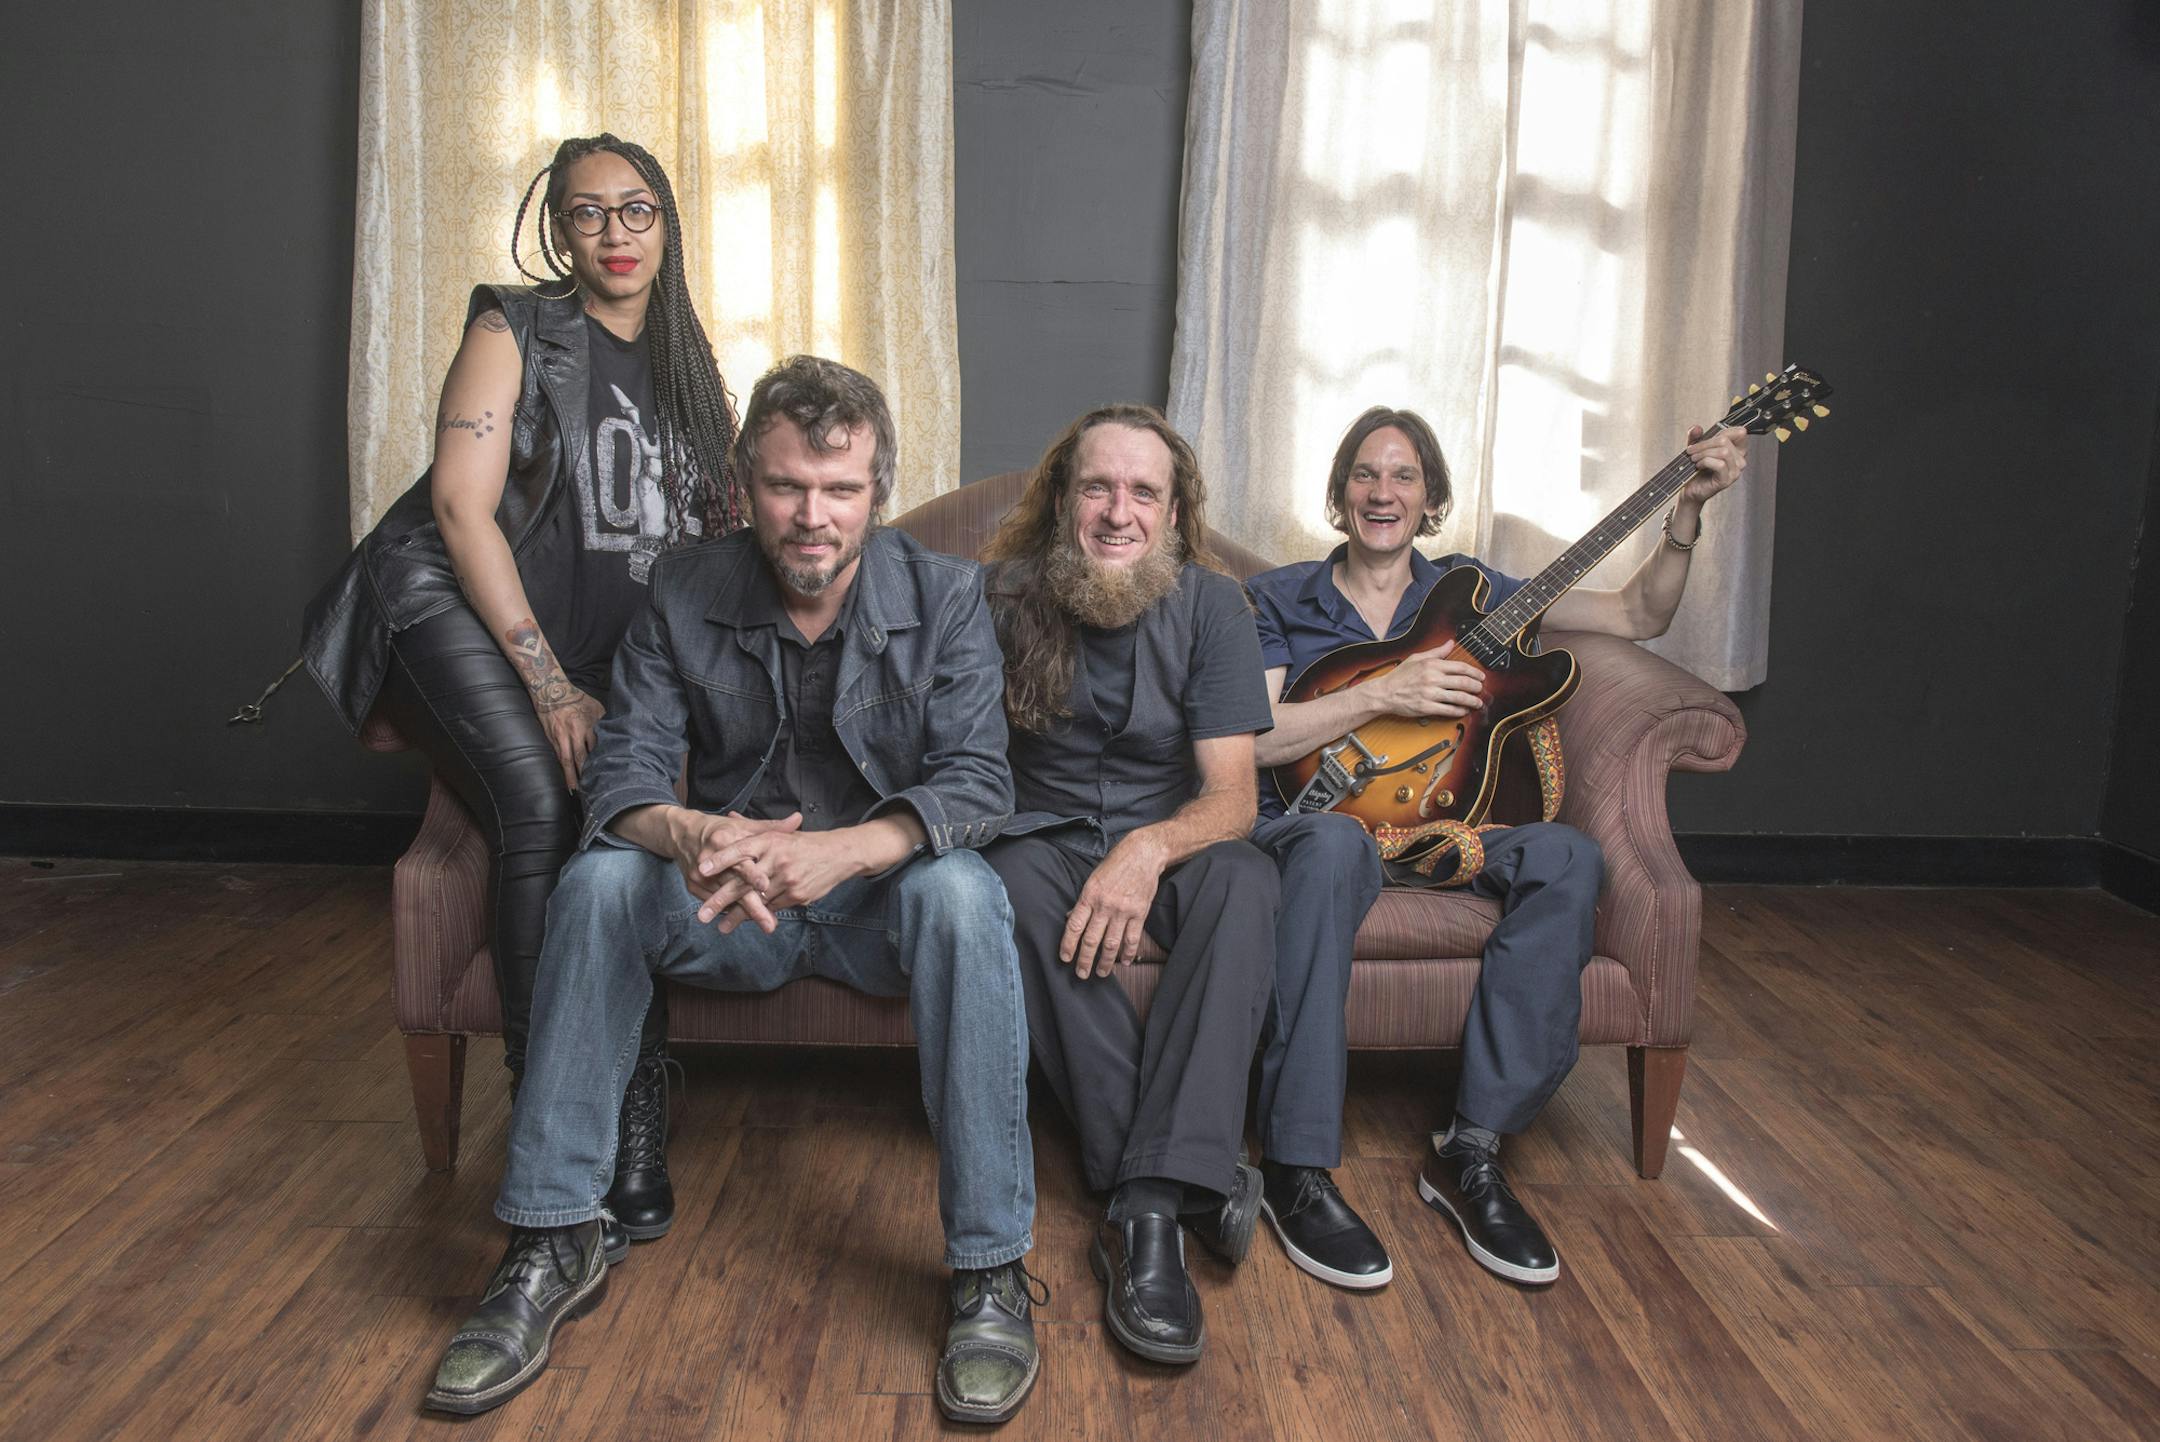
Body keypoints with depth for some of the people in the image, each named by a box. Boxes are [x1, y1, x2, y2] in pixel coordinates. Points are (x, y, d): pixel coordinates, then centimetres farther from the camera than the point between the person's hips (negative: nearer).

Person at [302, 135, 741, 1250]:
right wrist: (551, 689, -13)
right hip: (462, 616, -4)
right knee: (541, 808, -30)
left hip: (606, 653, 4)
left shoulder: (691, 370, 19)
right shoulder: (515, 330, 4)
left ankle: (631, 1136, -17)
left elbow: (727, 540, 19)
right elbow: (463, 509, -6)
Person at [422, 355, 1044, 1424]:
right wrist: (691, 835, -35)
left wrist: (850, 849, -38)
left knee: (960, 891, -34)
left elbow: (979, 782, -18)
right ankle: (553, 1246, -15)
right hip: (731, 901, 2)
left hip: (878, 900, -1)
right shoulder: (685, 594, -4)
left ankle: (991, 1267, -26)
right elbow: (620, 772, -10)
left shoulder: (943, 596, -8)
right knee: (599, 880, -26)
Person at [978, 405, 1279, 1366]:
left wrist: (1150, 850, -35)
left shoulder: (1211, 605, -8)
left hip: (1165, 842, 0)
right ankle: (1197, 1181, -34)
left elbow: (1232, 797, -14)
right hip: (1048, 839, 0)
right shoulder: (1006, 596, -7)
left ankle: (1145, 1214, -39)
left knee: (1244, 881, -33)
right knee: (1014, 881, -35)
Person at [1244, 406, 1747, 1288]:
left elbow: (1637, 617, 14)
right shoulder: (1281, 600, 10)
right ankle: (1295, 1169, -36)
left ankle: (1470, 1149, -25)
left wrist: (1689, 507, 2)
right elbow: (1249, 741, -5)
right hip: (1304, 821, -3)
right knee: (1334, 842, -40)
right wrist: (1383, 694, -13)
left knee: (1567, 858, -27)